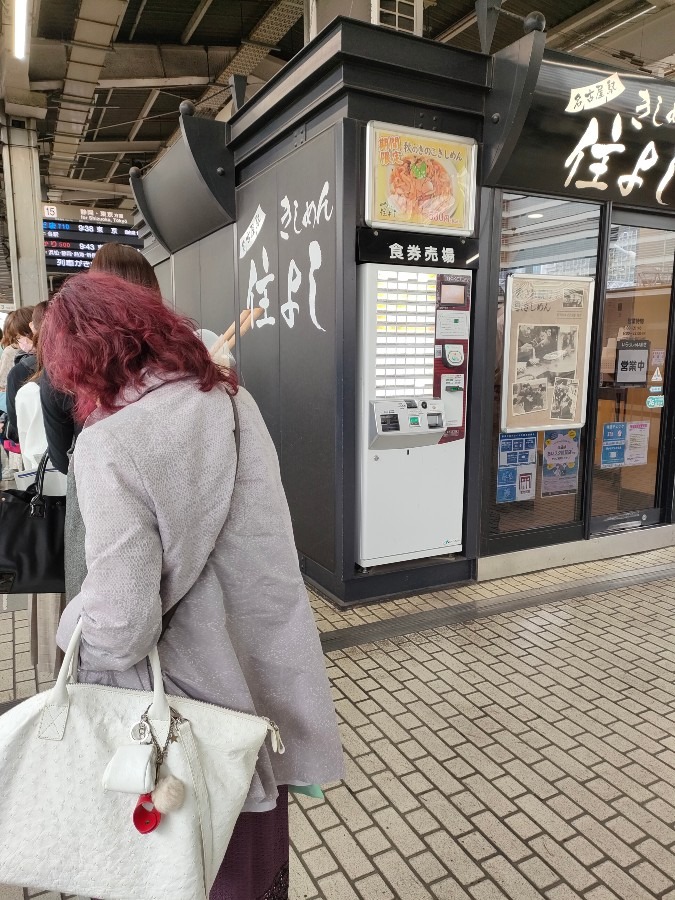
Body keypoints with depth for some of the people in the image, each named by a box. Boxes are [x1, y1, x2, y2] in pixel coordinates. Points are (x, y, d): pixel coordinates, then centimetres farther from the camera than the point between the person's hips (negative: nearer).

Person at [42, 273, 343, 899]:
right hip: (272, 676, 5)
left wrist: (72, 630, -3)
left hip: (204, 693, -5)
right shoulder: (233, 398, -4)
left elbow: (123, 625, -24)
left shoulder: (108, 443, -23)